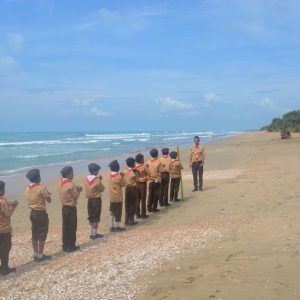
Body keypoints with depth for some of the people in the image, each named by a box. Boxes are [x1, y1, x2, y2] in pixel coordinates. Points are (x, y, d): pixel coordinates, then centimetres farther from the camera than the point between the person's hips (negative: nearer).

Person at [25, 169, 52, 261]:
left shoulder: (27, 189, 5)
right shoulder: (41, 188, -15)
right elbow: (49, 200, -10)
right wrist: (47, 194, 9)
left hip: (33, 213, 7)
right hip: (41, 213, -7)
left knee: (34, 234, 12)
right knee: (42, 234, 2)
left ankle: (35, 254, 20)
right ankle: (40, 255, 6)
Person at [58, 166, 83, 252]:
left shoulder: (61, 183, 5)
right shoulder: (71, 185, -19)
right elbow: (76, 196, -13)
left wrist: (76, 188, 9)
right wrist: (79, 190, 4)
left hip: (64, 207, 7)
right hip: (71, 208, -7)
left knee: (65, 227, 12)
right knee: (72, 228, 2)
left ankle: (65, 246, 17)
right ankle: (71, 246, 7)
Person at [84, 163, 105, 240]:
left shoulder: (86, 179, -1)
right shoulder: (97, 180, -18)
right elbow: (102, 189, -7)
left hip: (89, 199, 6)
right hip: (96, 199, -6)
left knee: (90, 217, 14)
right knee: (96, 218, 3)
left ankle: (91, 234, 19)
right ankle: (94, 234, 7)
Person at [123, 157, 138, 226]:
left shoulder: (124, 172, -1)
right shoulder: (134, 172, -13)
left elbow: (123, 181, 1)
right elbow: (136, 180, -6)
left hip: (127, 189, 4)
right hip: (133, 189, -4)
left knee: (127, 205, 11)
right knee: (133, 205, 5)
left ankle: (127, 220, 15)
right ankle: (131, 220, 5)